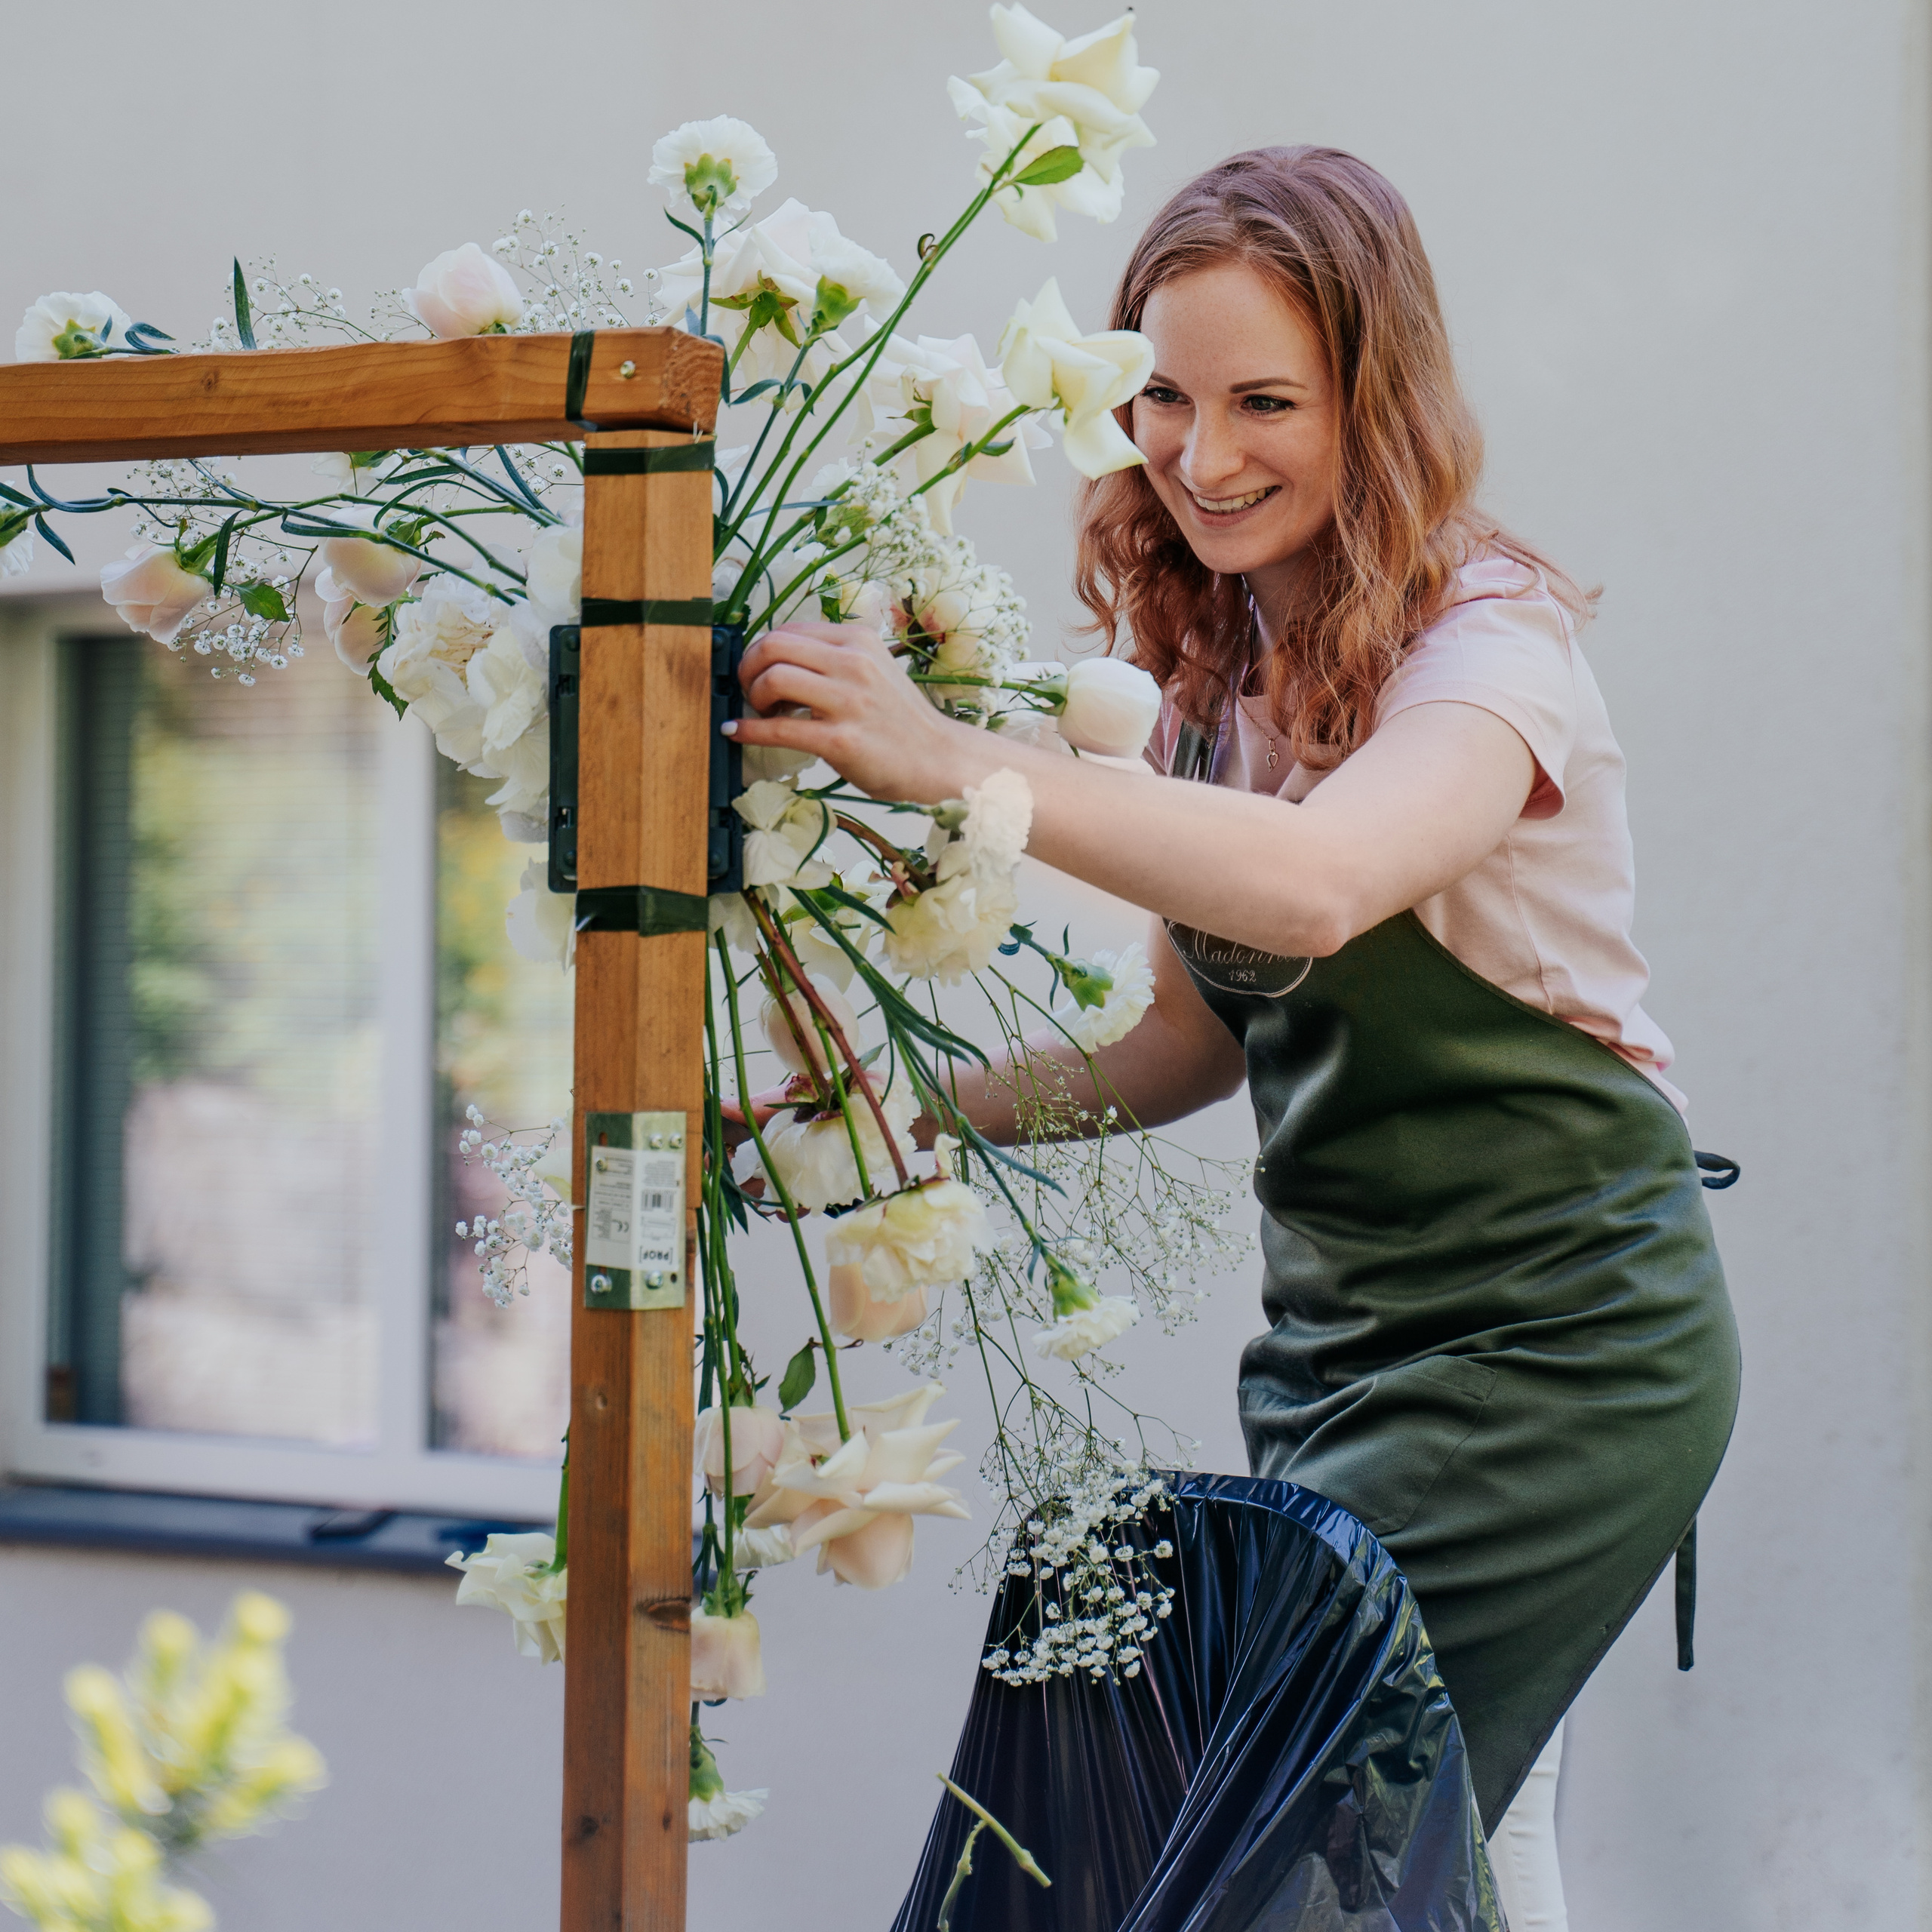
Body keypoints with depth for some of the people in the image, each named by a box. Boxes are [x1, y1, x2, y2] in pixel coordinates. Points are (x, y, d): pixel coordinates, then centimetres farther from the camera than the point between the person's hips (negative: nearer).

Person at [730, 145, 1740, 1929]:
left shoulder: (1488, 642, -18)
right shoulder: (1216, 661, 6)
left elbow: (1314, 883, -39)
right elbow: (1203, 1037, 11)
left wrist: (950, 762, -44)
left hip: (1560, 1341, -7)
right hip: (1338, 1337, 8)